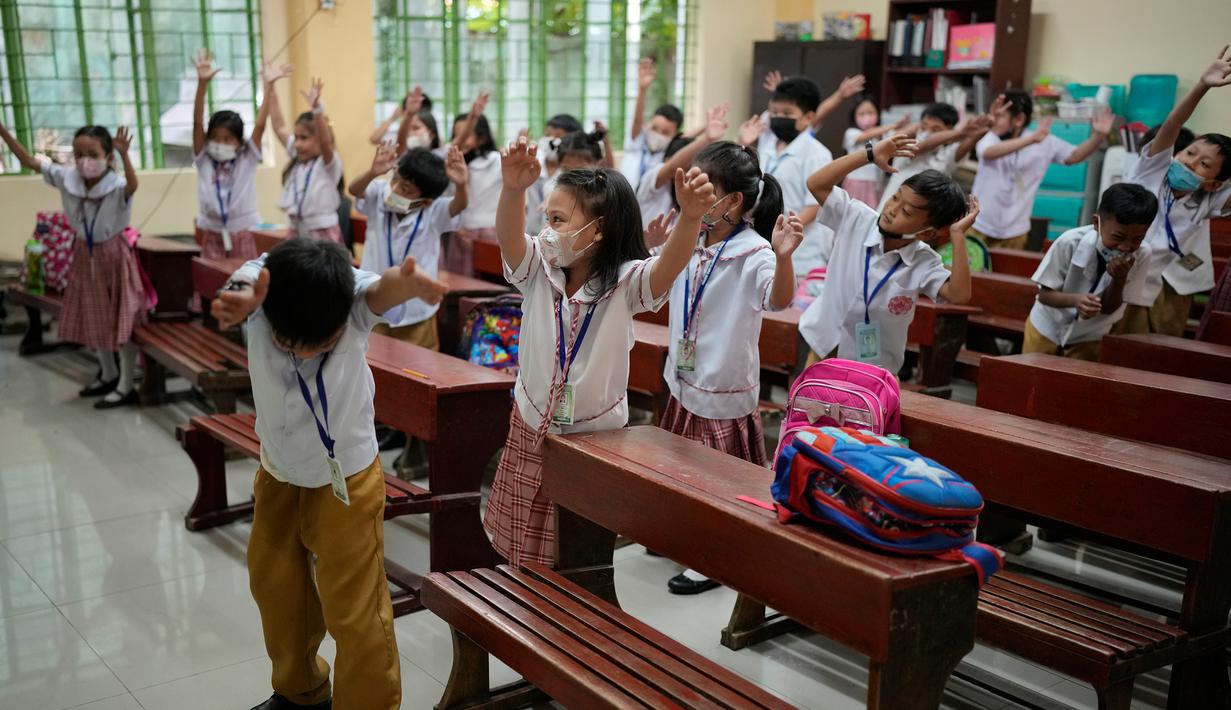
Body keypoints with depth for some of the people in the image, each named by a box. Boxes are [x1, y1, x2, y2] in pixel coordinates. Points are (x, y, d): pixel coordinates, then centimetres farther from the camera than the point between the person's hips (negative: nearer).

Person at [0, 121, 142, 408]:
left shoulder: (116, 185, -26)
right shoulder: (67, 178, -9)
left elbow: (133, 186, -49)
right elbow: (28, 161, -3)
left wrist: (124, 156, -66)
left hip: (113, 254, -7)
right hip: (85, 254, 7)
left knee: (123, 321, 1)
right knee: (92, 319, 19)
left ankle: (126, 387, 12)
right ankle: (109, 375, 38)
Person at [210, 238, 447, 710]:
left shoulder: (353, 303, -29)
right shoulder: (263, 294, -25)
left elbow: (381, 290, -51)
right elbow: (244, 292, -48)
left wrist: (406, 282, -76)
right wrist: (239, 300, -74)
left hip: (347, 479, -4)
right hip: (278, 475, 4)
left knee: (353, 610, -1)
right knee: (274, 586, 23)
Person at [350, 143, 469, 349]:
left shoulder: (434, 212, -16)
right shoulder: (380, 196, -9)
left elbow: (459, 206, -34)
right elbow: (355, 190, -27)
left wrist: (460, 185, -58)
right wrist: (373, 173, -49)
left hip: (415, 312, -2)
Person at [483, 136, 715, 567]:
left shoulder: (624, 284, -14)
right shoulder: (538, 274, -5)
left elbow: (669, 266, -34)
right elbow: (508, 236, -25)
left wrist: (690, 216, -55)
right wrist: (514, 189, -47)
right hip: (532, 435, 3)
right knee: (525, 558, 19)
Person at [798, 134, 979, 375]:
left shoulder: (924, 263, -20)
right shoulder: (858, 219, -16)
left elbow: (959, 294, -35)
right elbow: (816, 184, -20)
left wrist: (958, 235, -36)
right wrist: (870, 154, -26)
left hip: (875, 361, -1)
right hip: (826, 344, 2)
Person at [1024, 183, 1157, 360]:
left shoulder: (1141, 255, -23)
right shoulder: (1070, 242, -29)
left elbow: (1109, 308, -15)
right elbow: (1045, 294, -20)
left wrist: (1120, 278, -34)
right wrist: (1075, 299, -40)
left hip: (1089, 337, 1)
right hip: (1047, 327, -1)